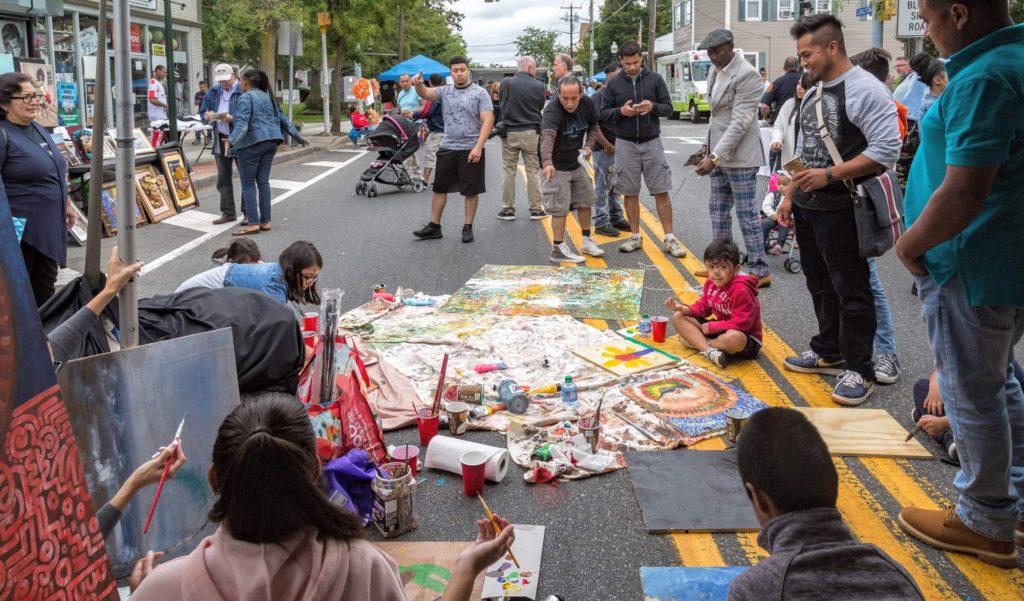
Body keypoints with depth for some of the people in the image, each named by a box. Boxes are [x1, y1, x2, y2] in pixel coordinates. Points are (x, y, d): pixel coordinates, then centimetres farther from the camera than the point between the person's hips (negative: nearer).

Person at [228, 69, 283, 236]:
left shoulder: (246, 98, -8)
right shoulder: (268, 97, 16)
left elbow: (242, 123, -20)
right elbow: (277, 119, 20)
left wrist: (231, 140, -26)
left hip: (252, 143, -7)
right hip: (271, 141, 7)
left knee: (248, 183, -2)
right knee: (263, 181, 10)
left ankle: (253, 223, -6)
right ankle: (265, 221, 10)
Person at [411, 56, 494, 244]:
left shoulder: (480, 93, -4)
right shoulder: (445, 91, 9)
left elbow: (488, 121, -10)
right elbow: (425, 93, -6)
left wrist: (478, 147, -18)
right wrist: (418, 84, -30)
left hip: (471, 150, -4)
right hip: (447, 148, 4)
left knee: (471, 191, 3)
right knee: (439, 188, 9)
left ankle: (468, 227, 14)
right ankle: (434, 226, 19)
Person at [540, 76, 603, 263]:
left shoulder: (586, 104, -10)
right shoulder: (552, 111, -30)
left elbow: (593, 126, 10)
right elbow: (547, 137, -48)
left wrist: (589, 145, -9)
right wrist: (547, 162, -65)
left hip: (577, 163, 7)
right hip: (557, 167, -7)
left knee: (586, 201, 16)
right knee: (560, 208, -6)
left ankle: (587, 241, 31)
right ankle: (558, 249, 4)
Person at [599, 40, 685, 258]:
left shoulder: (655, 79, 0)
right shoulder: (613, 83, 2)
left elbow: (668, 108, 2)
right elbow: (604, 113, 3)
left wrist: (653, 107, -19)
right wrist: (621, 111, -17)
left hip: (652, 142, -1)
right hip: (625, 144, 1)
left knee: (661, 191, -1)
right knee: (630, 193, 7)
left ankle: (669, 238, 5)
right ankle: (635, 236, 18)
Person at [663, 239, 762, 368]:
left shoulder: (741, 290, -27)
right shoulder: (710, 283, -2)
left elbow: (741, 324, -29)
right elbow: (703, 306, 8)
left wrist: (711, 327, -21)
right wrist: (684, 308, -11)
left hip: (746, 338, -8)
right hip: (721, 329, 8)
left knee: (734, 338, -46)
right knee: (678, 317, -1)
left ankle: (696, 341, -15)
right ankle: (709, 351, -22)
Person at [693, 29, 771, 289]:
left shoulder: (747, 75, -17)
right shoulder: (716, 72, 11)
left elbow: (740, 122, -22)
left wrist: (714, 157, -26)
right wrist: (708, 145, 12)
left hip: (740, 156, -9)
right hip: (720, 154, 9)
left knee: (746, 213, -4)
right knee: (718, 209, 14)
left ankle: (760, 271, 4)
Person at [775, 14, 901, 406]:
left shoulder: (865, 90, -14)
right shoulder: (813, 92, 13)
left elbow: (887, 150, -21)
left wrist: (829, 175, -22)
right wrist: (789, 196, 17)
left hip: (841, 208, -9)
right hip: (808, 205, 9)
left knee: (851, 290, -1)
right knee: (820, 284, 17)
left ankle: (858, 370, 8)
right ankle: (829, 352, 31)